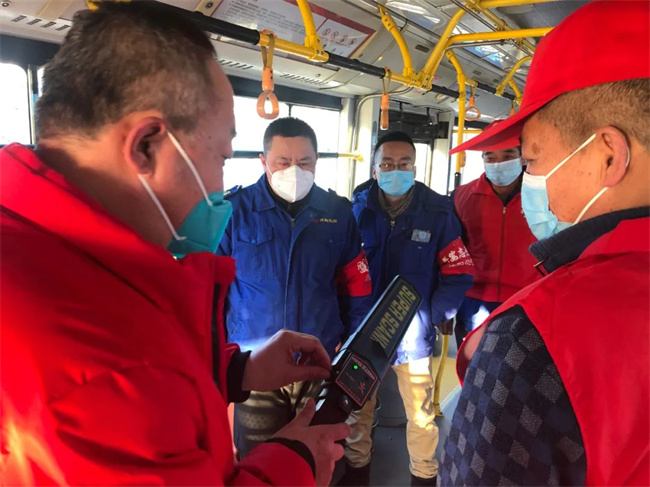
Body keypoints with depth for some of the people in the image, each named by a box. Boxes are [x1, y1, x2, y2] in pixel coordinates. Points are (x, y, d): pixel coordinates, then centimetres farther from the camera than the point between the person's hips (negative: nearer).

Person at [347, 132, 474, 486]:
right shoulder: (358, 208, -5)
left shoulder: (438, 213, -10)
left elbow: (459, 274, -5)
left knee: (420, 414, 15)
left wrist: (435, 316, -10)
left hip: (413, 334, -1)